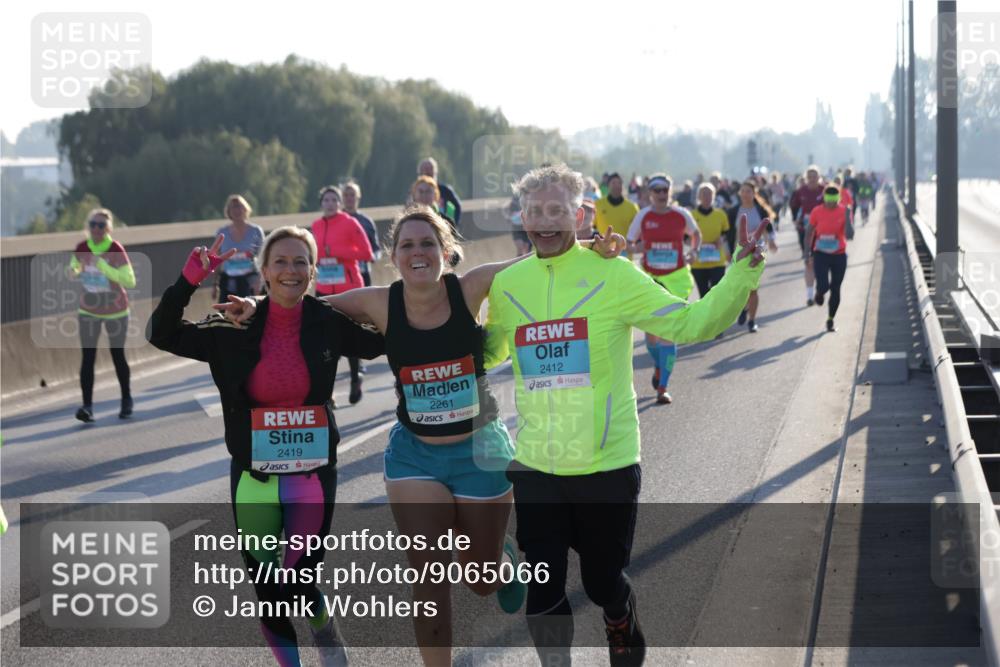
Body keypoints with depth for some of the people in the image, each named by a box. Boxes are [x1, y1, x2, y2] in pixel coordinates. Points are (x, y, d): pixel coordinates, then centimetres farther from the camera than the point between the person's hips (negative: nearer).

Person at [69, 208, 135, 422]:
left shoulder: (116, 250, -19)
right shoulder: (81, 249, -7)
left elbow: (130, 281, -26)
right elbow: (74, 271, 11)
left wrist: (104, 267, -34)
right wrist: (73, 272, -13)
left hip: (115, 312, -2)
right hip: (88, 311, 3)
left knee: (117, 355, 9)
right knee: (87, 357, -9)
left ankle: (126, 400, 30)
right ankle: (87, 406, -14)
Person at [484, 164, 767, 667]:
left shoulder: (613, 274, -8)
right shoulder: (506, 284, 2)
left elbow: (689, 324, -8)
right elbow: (490, 350, 20)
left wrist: (740, 277, -20)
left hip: (607, 465, -2)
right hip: (536, 468, 2)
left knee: (603, 582, 12)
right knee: (543, 588, 3)